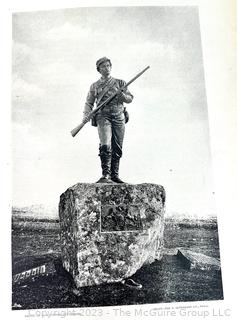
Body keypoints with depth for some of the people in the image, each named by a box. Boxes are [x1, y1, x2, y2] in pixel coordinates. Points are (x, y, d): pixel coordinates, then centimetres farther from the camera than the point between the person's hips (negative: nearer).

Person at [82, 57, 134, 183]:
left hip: (119, 117, 2)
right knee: (105, 146, -20)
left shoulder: (120, 83, 15)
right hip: (103, 116, -2)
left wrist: (122, 95, -9)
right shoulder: (95, 86, 13)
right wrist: (86, 116, -5)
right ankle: (105, 175, -21)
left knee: (117, 148, 2)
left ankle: (115, 175, 11)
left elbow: (130, 98, 12)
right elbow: (89, 103, 12)